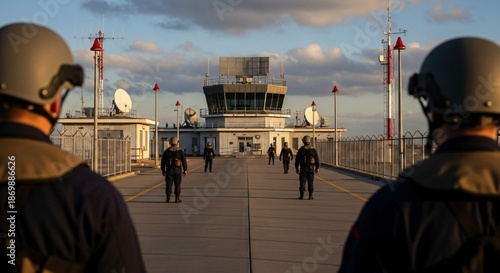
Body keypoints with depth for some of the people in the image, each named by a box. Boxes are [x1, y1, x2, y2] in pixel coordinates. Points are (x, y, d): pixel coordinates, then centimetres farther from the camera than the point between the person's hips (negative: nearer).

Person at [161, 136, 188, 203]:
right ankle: (177, 199, 4)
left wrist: (163, 170, 8)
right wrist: (185, 170, 1)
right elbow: (184, 161, -5)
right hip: (178, 170, -1)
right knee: (177, 185, 6)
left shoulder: (167, 151, -2)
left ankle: (168, 199, 2)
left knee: (169, 185, 4)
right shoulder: (180, 151, -5)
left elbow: (163, 161, 0)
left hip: (169, 170, 1)